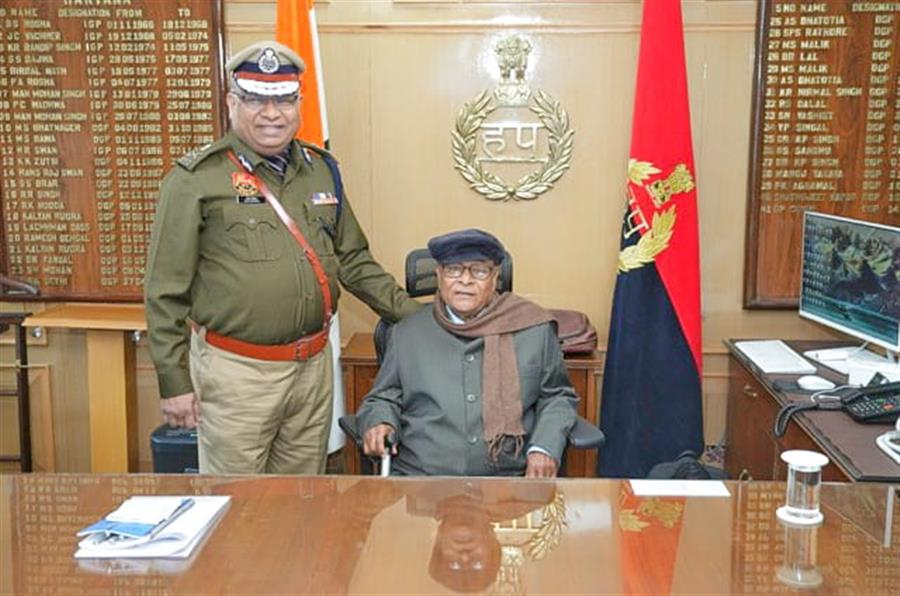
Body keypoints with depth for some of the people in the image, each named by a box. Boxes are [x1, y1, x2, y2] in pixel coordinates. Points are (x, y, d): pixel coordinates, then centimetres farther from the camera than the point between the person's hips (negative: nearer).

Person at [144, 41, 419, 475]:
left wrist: (411, 313, 10)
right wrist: (174, 383, -7)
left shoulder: (320, 169, 9)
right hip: (235, 371, -5)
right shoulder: (197, 179, -8)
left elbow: (354, 260, 17)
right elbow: (166, 292, -6)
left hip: (313, 366, 5)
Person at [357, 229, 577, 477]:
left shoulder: (534, 328, 8)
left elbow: (558, 396, 15)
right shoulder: (408, 333, 12)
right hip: (418, 476, 0)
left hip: (509, 477, 0)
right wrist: (380, 423, -3)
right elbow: (383, 398, 20)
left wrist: (544, 448, -2)